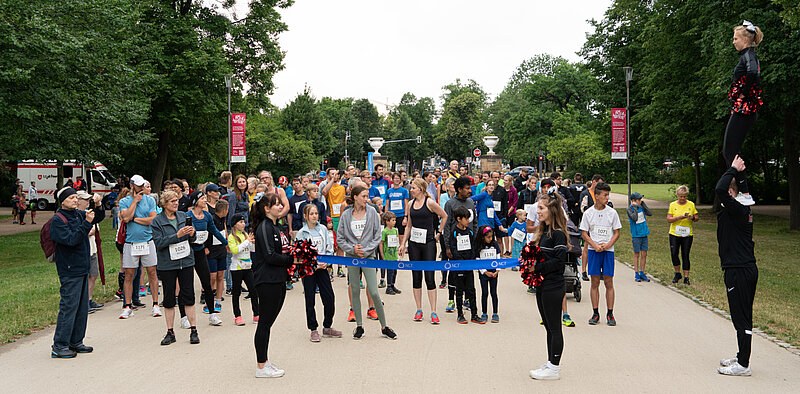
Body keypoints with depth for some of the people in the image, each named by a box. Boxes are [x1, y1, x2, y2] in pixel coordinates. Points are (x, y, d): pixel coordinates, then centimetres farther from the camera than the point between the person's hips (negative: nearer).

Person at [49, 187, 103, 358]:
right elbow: (71, 239, -22)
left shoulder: (79, 214, 9)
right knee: (68, 307, -6)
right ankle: (59, 346, 1)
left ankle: (75, 342, 22)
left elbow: (99, 217, 21)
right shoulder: (57, 220, -12)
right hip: (69, 271, -8)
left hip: (82, 268, 8)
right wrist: (86, 223, -24)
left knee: (82, 307, 12)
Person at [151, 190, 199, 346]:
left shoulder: (183, 216, 5)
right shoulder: (157, 221, -5)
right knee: (169, 299, 6)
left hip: (186, 261, 2)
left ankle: (193, 331, 10)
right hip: (167, 264, -2)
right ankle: (170, 333, 16)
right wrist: (177, 235, -22)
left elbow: (192, 240, 12)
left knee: (188, 296, 4)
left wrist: (192, 234, -10)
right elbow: (158, 243, -14)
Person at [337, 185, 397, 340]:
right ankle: (359, 326, 20)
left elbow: (377, 236, -1)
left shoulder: (372, 212, -1)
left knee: (374, 292, -6)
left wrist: (365, 250, -9)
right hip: (351, 257, 2)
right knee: (355, 292, 7)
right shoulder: (346, 215, 1)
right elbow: (340, 238, 4)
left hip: (368, 256, -1)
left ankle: (384, 326, 7)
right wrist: (352, 248, -10)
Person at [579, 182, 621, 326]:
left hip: (608, 250, 0)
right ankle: (595, 313, 10)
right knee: (595, 282, 3)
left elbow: (617, 233, 4)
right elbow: (584, 233, 3)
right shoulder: (588, 213, 1)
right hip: (593, 251, 0)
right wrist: (595, 246, -11)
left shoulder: (612, 212, 2)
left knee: (609, 283, 1)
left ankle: (610, 314, 8)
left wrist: (607, 245, -12)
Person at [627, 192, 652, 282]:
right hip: (636, 235, -5)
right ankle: (636, 274, 11)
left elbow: (650, 214, -3)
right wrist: (635, 208, -19)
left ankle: (642, 273, 16)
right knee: (636, 254, 3)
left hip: (644, 234, 5)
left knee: (644, 254, 8)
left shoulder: (641, 207, 5)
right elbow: (635, 218, -25)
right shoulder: (630, 209, -11)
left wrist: (643, 204, -5)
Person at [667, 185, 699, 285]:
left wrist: (692, 218, -15)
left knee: (685, 255, 1)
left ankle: (686, 278, 6)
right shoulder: (672, 205, 1)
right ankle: (677, 274, 18)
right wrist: (679, 217, -20)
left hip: (687, 234, 0)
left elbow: (697, 217, 8)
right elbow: (668, 219, -6)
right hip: (674, 234, 0)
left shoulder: (691, 204, 3)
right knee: (674, 254, -3)